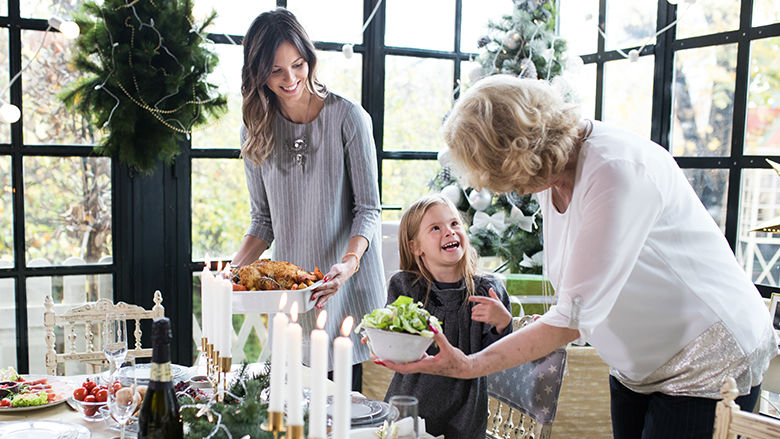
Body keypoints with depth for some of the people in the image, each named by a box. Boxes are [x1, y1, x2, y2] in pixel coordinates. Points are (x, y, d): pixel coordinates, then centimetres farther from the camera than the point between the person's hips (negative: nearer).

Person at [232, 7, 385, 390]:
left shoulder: (347, 118, -7)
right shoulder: (256, 131, 4)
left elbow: (368, 208, -6)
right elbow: (263, 219, 9)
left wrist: (350, 262, -23)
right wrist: (235, 265, -7)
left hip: (346, 284, -3)